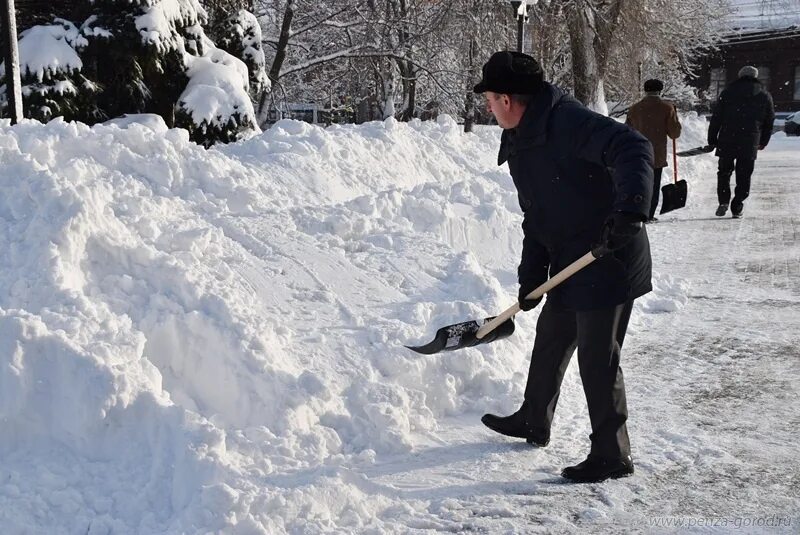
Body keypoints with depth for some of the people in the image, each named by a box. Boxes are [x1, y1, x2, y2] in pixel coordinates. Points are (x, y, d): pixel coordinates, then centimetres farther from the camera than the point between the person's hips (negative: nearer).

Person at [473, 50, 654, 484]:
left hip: (610, 259, -10)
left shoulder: (568, 122, -20)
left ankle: (612, 456, 12)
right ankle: (533, 422, 43)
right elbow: (536, 217, 14)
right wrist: (531, 274, 6)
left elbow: (632, 148, -31)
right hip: (570, 265, 10)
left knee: (598, 359, -3)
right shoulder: (519, 144, 11)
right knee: (549, 341, 22)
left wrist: (631, 205, -45)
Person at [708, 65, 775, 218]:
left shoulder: (728, 92, 4)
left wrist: (712, 139, 8)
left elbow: (716, 118, 2)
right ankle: (737, 208, 5)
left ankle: (723, 201, 0)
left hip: (727, 142, -1)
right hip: (750, 143, 1)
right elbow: (769, 121, 14)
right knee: (744, 176, 7)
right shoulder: (765, 96, 9)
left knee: (724, 171, 13)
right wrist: (763, 142, 24)